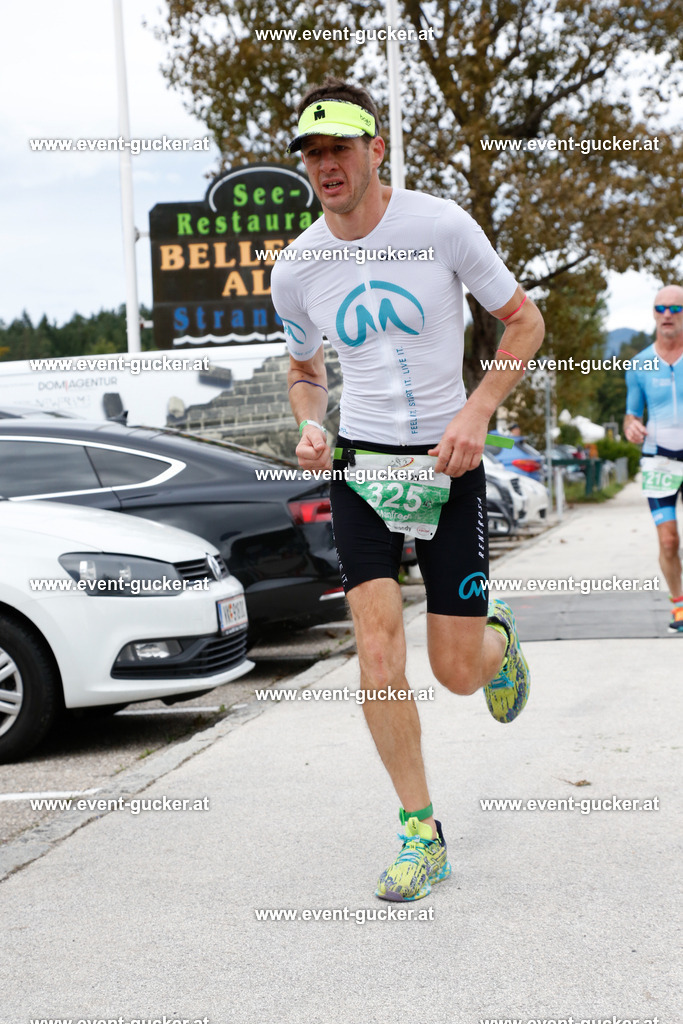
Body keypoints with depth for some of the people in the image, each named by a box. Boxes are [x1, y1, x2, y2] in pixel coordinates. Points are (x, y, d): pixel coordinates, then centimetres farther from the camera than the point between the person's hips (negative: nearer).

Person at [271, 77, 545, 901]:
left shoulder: (441, 225, -9)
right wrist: (310, 427, -5)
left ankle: (499, 641, 39)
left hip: (447, 461, -2)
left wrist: (476, 413, -12)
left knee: (458, 671, -1)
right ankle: (420, 832, 0)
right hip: (359, 463, 2)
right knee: (377, 646, -14)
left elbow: (524, 321, 1)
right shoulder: (296, 270, -1)